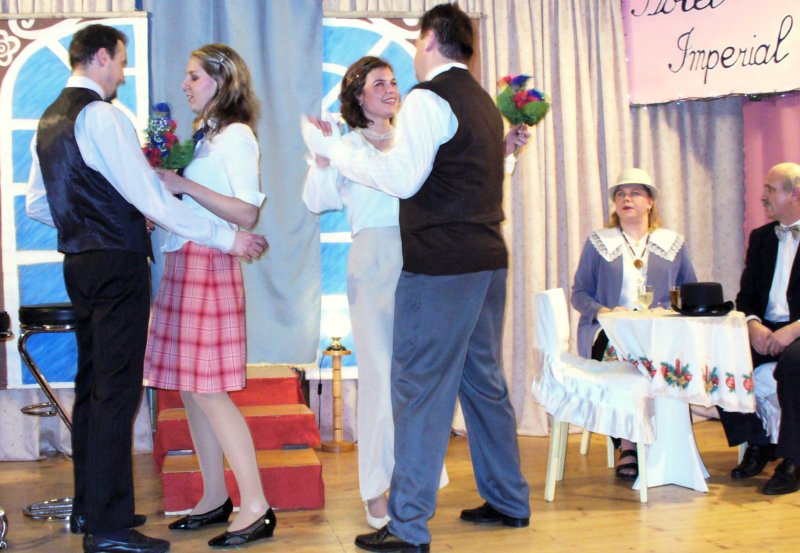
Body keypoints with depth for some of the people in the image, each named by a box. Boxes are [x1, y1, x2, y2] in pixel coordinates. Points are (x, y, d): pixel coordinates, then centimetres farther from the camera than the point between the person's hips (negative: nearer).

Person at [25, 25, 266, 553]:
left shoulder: (49, 119, 15)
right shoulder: (102, 115, -13)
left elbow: (36, 204, 18)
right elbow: (149, 196, -18)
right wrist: (225, 238, -15)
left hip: (80, 264, 9)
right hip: (117, 265, -9)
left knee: (92, 385, 15)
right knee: (117, 391, -6)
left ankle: (89, 507, 25)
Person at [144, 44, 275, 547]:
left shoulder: (235, 135, -7)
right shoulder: (200, 134, 17)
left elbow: (247, 213, -17)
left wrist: (183, 184, -19)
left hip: (210, 266, -8)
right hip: (183, 264, 8)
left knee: (207, 388, -9)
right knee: (189, 387, 10)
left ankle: (256, 507, -3)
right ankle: (216, 498, 19)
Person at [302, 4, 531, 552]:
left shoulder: (429, 97, -10)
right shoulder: (482, 100, 18)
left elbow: (403, 178, -17)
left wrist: (331, 146, -10)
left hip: (440, 266, -9)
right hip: (488, 259, 9)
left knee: (420, 388, -5)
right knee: (483, 380, 17)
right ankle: (509, 501, 27)